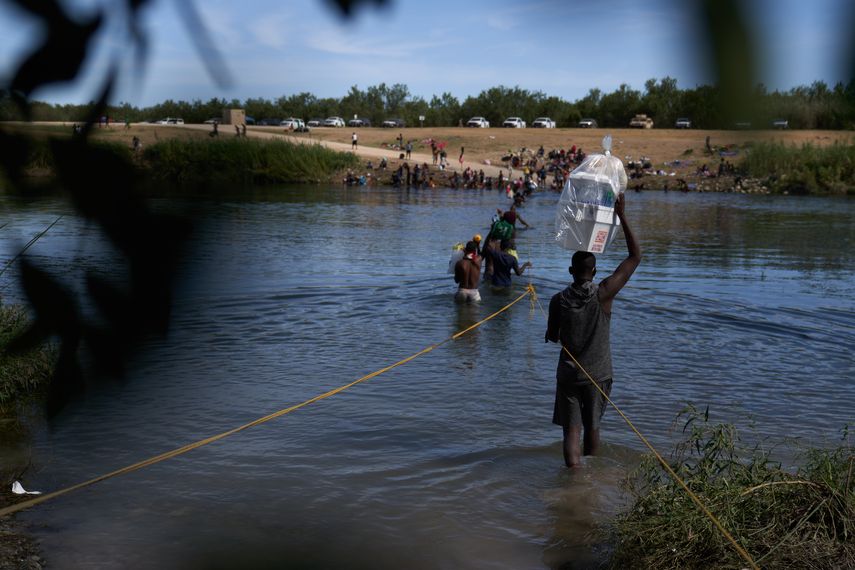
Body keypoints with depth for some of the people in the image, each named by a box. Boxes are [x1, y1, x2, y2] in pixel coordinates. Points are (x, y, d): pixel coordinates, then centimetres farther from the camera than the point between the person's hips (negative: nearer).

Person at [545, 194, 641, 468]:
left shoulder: (558, 300, -9)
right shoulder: (603, 294, -14)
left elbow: (552, 337, 5)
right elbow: (635, 256, -9)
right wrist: (621, 215, -7)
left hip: (568, 373, 0)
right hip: (598, 373, 0)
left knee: (571, 430, -1)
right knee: (592, 425, 19)